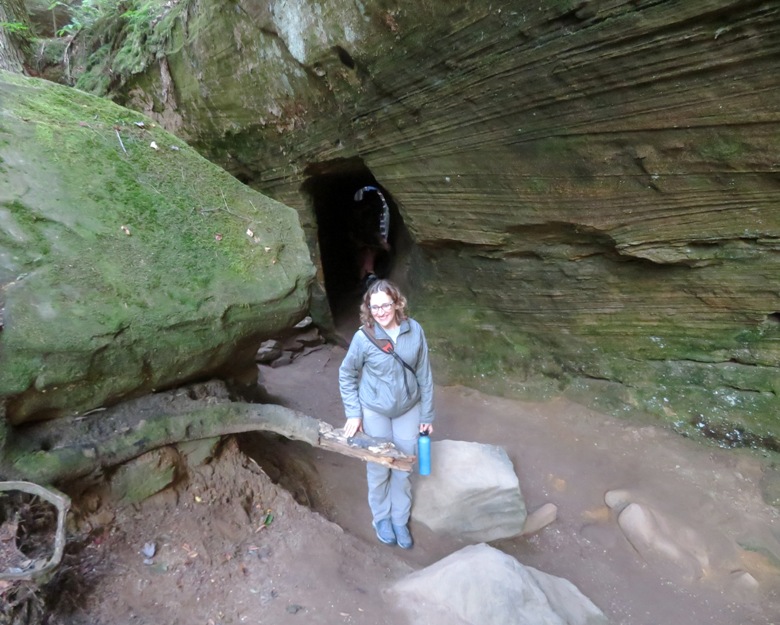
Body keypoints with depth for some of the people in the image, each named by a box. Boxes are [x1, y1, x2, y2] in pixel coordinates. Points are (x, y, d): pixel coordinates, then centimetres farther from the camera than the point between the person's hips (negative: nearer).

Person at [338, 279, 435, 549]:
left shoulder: (414, 330, -15)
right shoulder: (364, 337, -20)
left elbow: (424, 374, -5)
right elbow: (346, 374, -5)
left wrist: (427, 415, -1)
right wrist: (353, 413, -7)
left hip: (408, 409, 2)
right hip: (374, 411, -2)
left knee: (403, 468, 15)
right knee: (379, 468, 15)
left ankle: (400, 520, 38)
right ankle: (381, 517, 41)